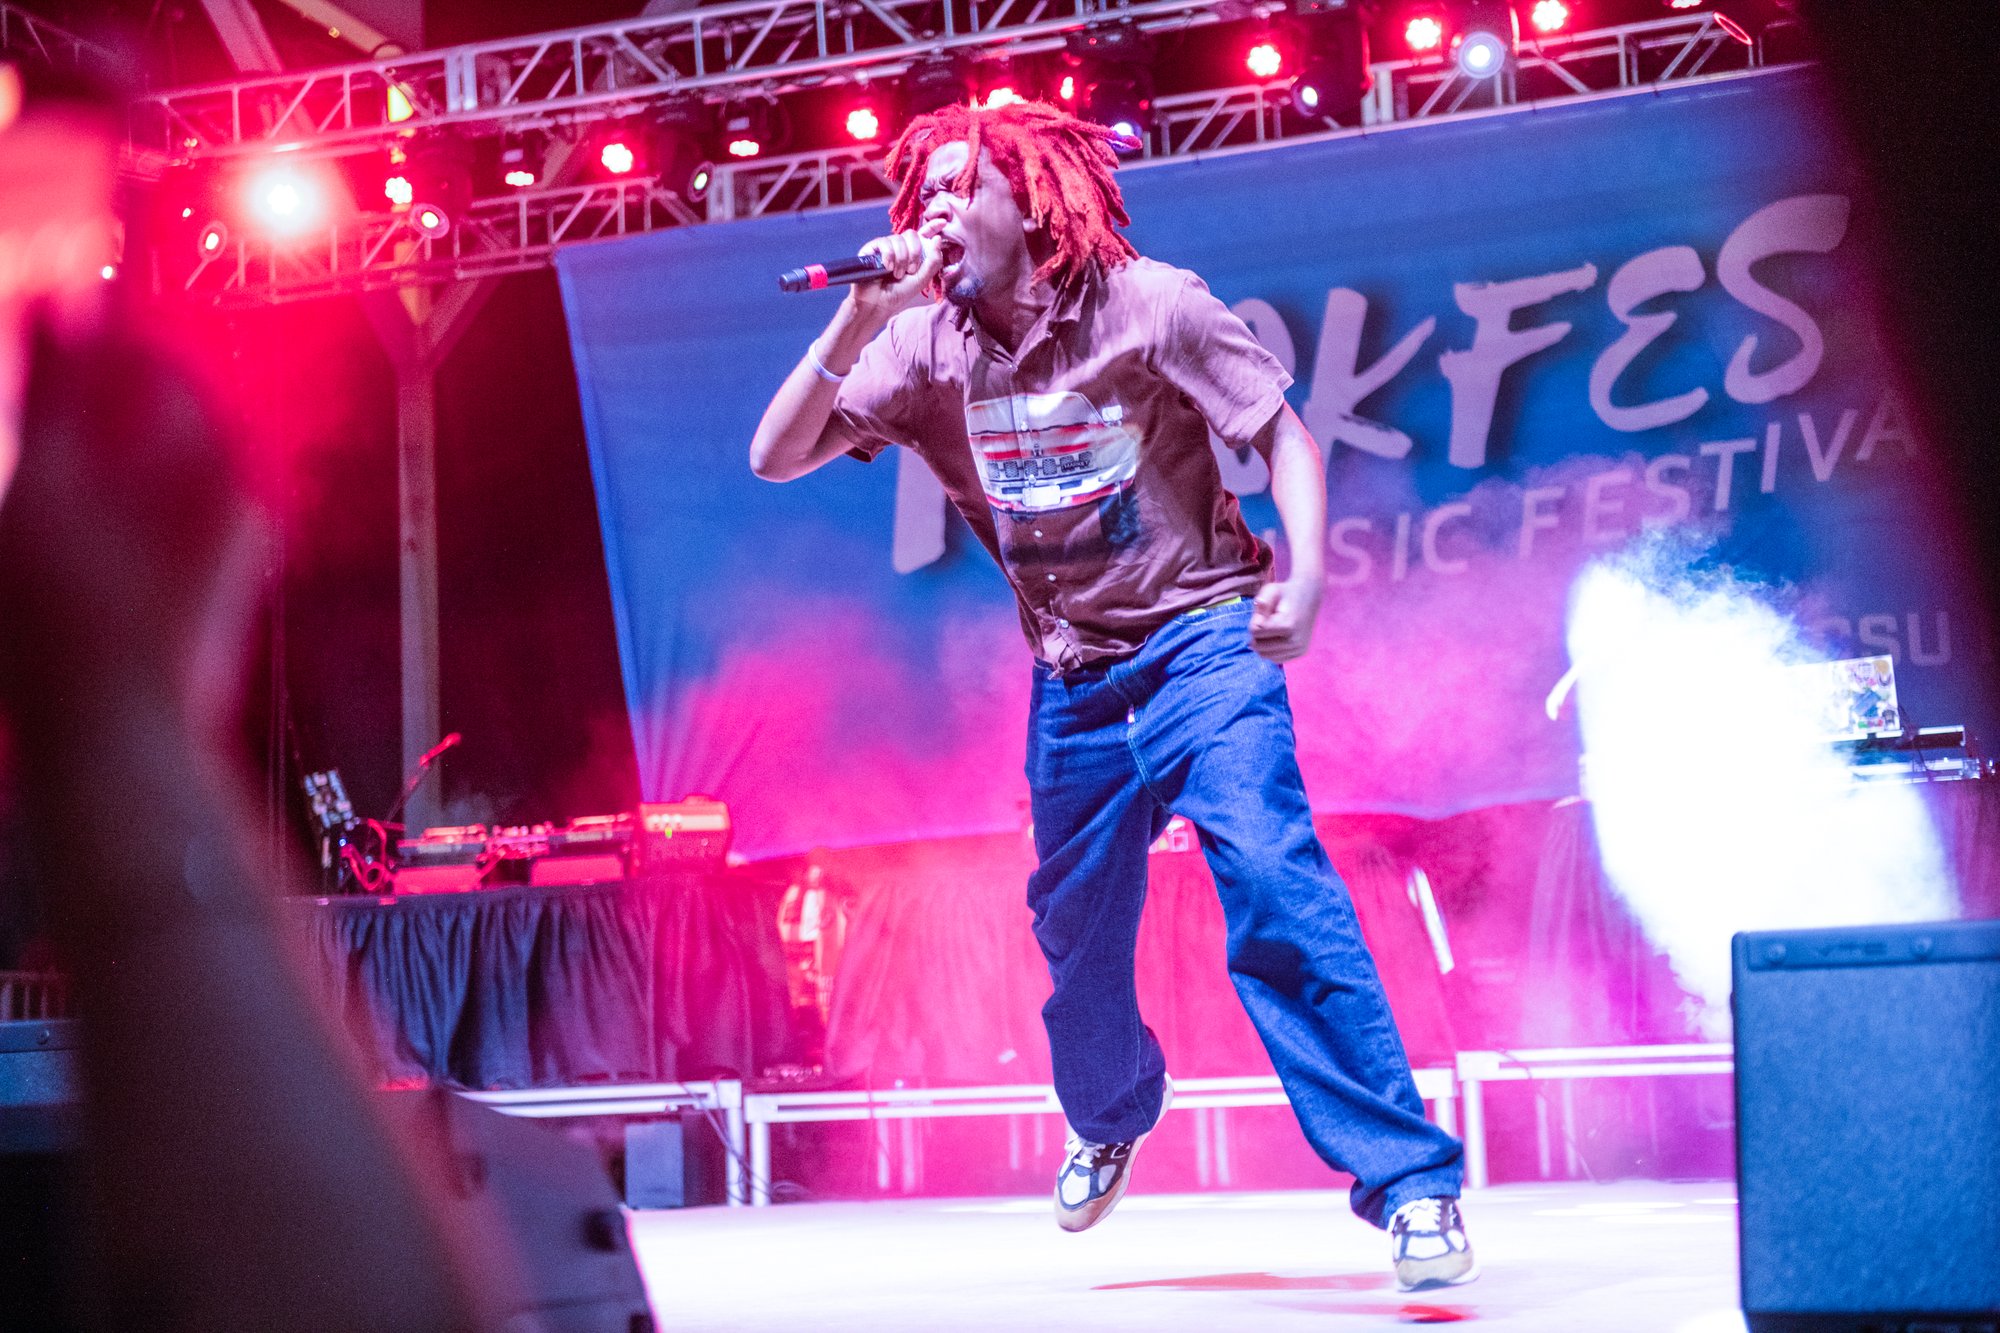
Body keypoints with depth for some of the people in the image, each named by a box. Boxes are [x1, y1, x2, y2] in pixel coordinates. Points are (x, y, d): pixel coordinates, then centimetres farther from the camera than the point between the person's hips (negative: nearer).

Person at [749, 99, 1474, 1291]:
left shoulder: (1149, 304, -10)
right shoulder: (925, 347, -1)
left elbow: (1284, 435, -8)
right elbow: (776, 458, -5)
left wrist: (1304, 578, -25)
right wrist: (861, 320, -18)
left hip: (1201, 642, -4)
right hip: (1074, 678, 5)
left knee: (1273, 880, -23)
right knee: (1076, 935, 14)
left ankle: (1412, 1181, -21)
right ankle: (1110, 1121, 47)